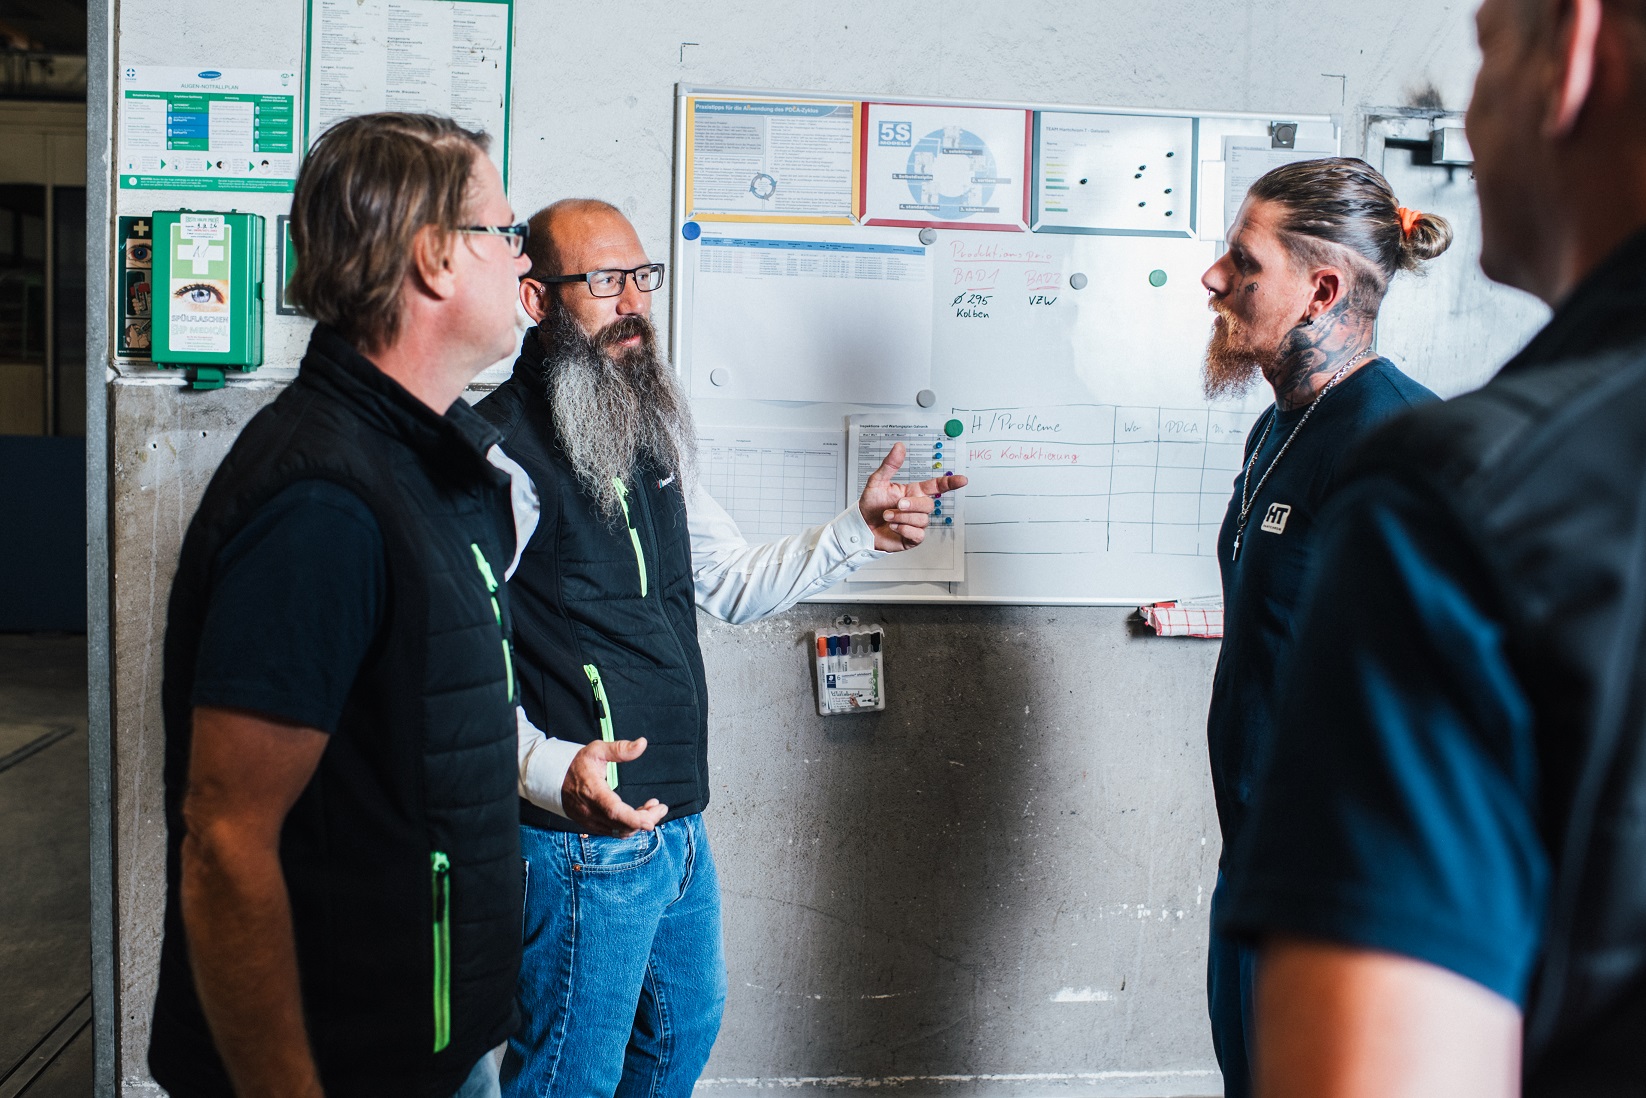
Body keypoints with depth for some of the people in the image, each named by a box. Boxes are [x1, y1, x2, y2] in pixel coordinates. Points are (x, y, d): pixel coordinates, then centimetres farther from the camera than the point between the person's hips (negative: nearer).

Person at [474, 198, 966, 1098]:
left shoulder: (652, 438, 12)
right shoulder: (502, 447, -19)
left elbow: (734, 587, 17)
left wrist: (858, 531, 7)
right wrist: (550, 770, -36)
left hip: (680, 820, 9)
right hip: (584, 836, -9)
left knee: (687, 1025, 26)